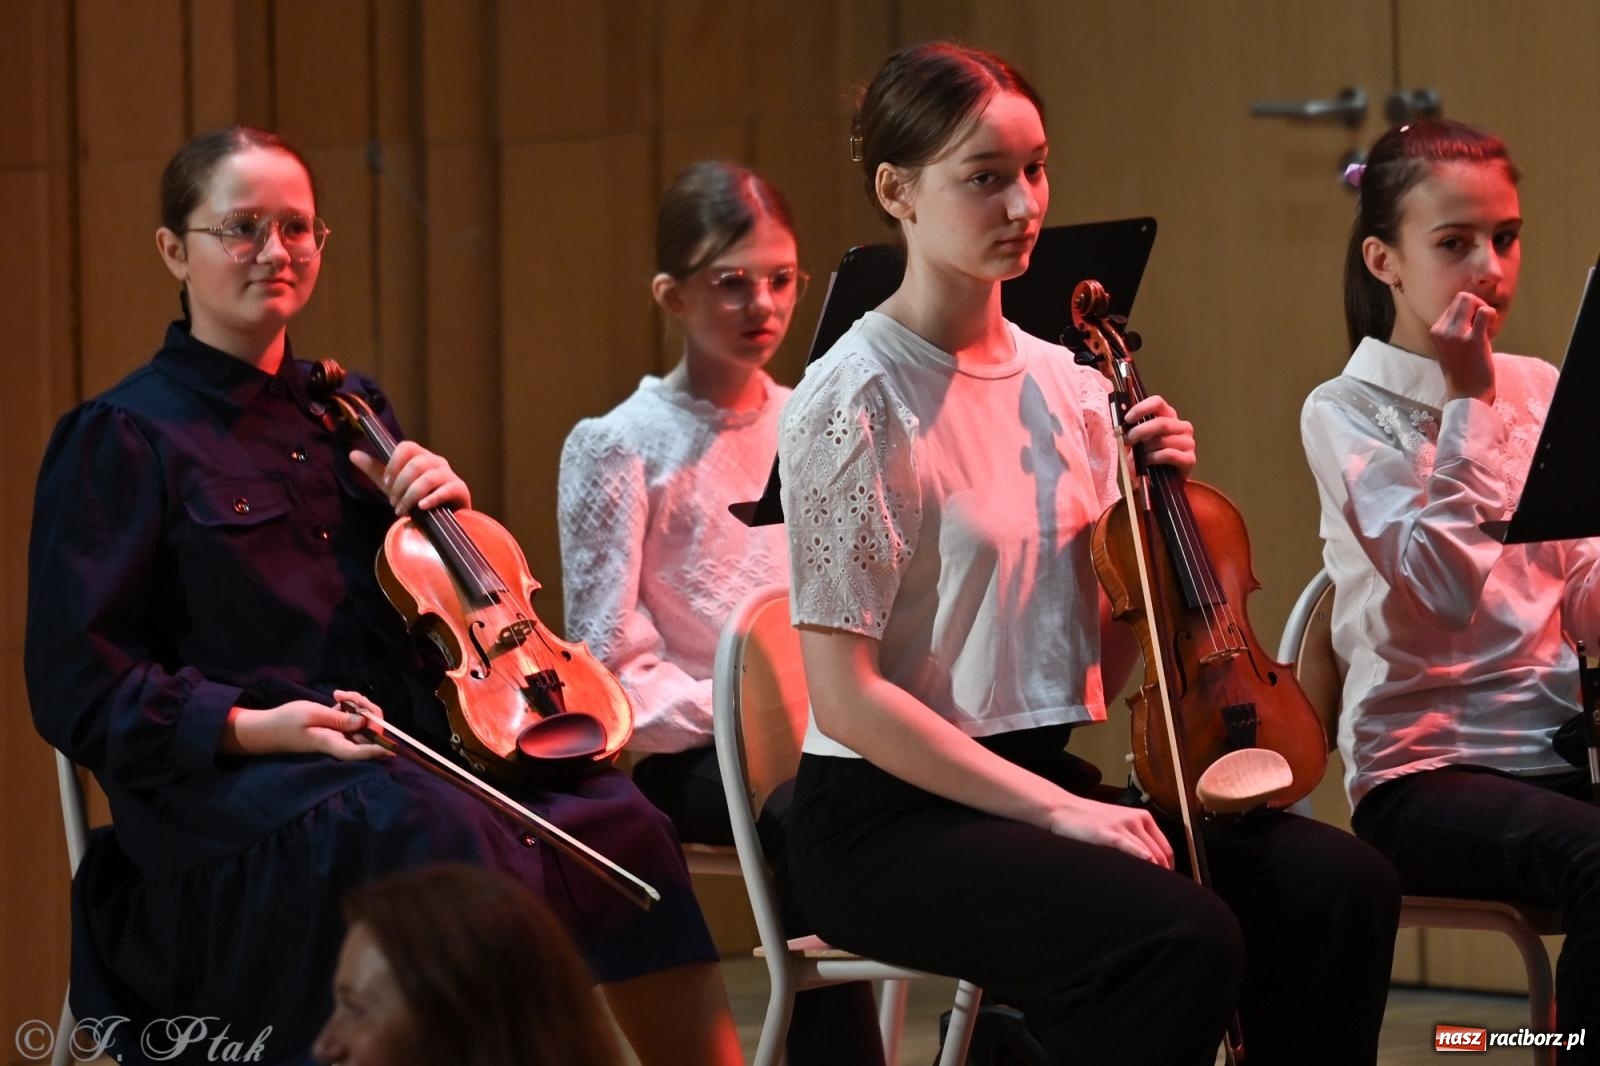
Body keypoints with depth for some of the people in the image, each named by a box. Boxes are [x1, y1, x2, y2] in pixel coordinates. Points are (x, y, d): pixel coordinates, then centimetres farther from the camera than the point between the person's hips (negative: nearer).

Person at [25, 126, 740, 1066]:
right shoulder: (123, 439, 2)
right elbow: (80, 687, -4)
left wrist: (447, 509, 5)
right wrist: (248, 725, -18)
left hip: (406, 752, 6)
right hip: (225, 782, -6)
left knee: (617, 819, -23)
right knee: (433, 833, -38)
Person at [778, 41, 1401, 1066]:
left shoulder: (1065, 387, 10)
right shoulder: (855, 402, -10)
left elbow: (1103, 664, 14)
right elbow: (847, 697, -15)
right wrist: (1054, 810, -19)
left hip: (1045, 777, 7)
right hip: (890, 813, -7)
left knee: (1340, 884, -16)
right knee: (1178, 942, -31)